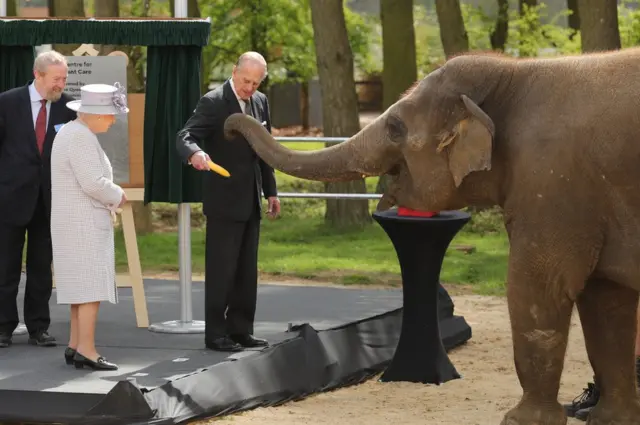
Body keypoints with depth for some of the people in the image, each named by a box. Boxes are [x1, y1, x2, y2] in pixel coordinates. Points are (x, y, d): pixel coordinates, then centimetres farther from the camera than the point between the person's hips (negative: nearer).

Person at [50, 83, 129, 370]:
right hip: (83, 224, -11)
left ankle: (75, 346, 14)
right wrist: (118, 196, -7)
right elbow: (93, 183, -24)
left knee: (82, 287, 12)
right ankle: (86, 351, -13)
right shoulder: (81, 137, -17)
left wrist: (108, 202, 13)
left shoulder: (72, 132, 16)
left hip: (79, 224, 11)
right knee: (92, 288, -11)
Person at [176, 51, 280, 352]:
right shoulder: (213, 102, -12)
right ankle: (215, 333, 2)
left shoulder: (260, 102, 9)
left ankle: (241, 329, 17)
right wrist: (194, 154, -44)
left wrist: (271, 191, 16)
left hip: (250, 201, 7)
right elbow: (185, 137, -22)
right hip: (224, 200, -7)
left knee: (247, 270, 10)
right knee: (221, 269, -4)